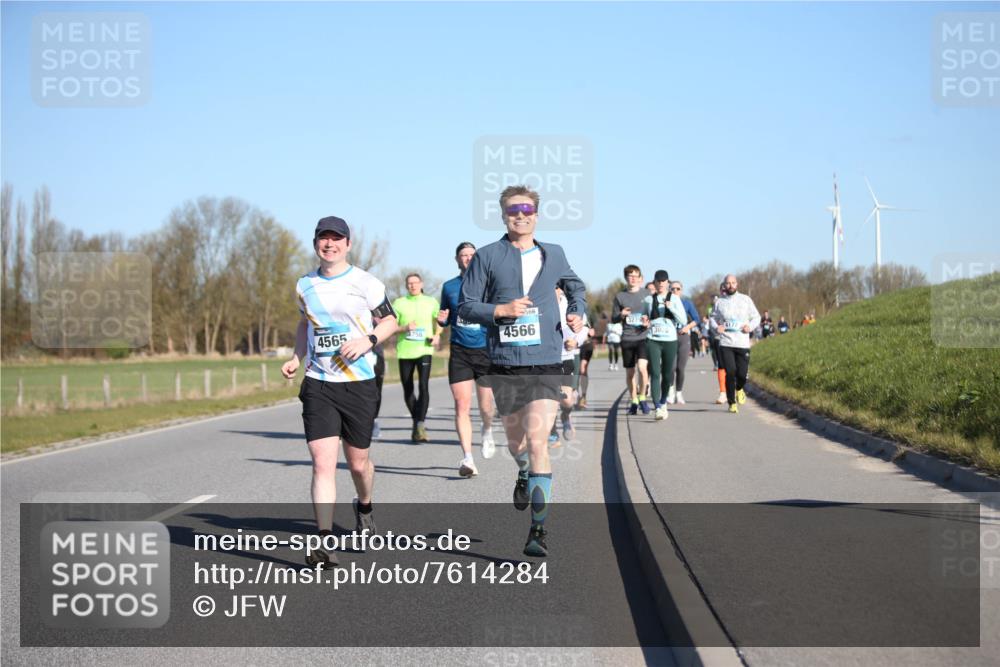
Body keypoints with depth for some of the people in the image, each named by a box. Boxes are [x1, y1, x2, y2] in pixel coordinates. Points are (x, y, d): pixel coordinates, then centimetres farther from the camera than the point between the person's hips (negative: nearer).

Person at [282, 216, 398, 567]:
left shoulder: (365, 283, -3)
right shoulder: (305, 285, 9)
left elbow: (389, 321, 2)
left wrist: (368, 340, -17)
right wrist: (297, 357, 10)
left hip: (358, 383, -2)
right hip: (317, 386, 2)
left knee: (358, 462, 11)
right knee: (322, 463, -11)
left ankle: (364, 505, 44)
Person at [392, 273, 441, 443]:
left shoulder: (431, 302, 8)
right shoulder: (399, 303, 5)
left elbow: (439, 322, 19)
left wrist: (436, 336, -1)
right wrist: (404, 328, -15)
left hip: (424, 350, -1)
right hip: (405, 351, 1)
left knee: (424, 386, -18)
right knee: (408, 389, 7)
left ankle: (420, 425, -20)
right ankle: (416, 421, 27)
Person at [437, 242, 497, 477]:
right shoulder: (449, 287, 9)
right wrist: (441, 320, -3)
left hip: (486, 350, -1)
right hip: (459, 353, 1)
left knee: (486, 407, 5)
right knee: (462, 406, -9)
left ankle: (487, 431, 40)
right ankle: (467, 458, -8)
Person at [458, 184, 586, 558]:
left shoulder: (553, 255, 9)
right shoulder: (488, 257, 2)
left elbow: (575, 286, 28)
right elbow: (466, 306, 1)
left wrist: (577, 312, 9)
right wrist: (501, 310, -15)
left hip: (545, 364, -1)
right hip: (505, 366, 1)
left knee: (537, 441, -14)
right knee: (515, 440, 15)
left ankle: (538, 530, -10)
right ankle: (524, 475, 52)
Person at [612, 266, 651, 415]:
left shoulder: (646, 295, 6)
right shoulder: (620, 296, 6)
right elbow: (613, 319, 10)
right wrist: (621, 315, -11)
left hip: (643, 337, -1)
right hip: (627, 339, 1)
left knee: (642, 367, -19)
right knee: (630, 372, 7)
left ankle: (642, 398, -3)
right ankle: (633, 401, 22)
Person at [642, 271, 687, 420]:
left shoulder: (675, 298, 6)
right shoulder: (648, 300, 8)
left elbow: (683, 321, -1)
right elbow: (643, 319, 21)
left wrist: (671, 307, -13)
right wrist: (645, 323, -2)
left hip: (670, 340, 1)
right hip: (653, 340, -1)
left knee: (667, 375, 7)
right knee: (655, 374, -13)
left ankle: (663, 402, 31)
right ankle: (657, 408, -18)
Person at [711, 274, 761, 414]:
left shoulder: (746, 300, 7)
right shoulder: (719, 302, 7)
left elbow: (756, 317, 13)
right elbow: (713, 317, 18)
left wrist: (750, 326, -7)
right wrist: (716, 327, -3)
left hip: (743, 343, 1)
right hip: (726, 343, 0)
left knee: (742, 374, -3)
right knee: (730, 373, -8)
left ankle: (739, 389, 33)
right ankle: (732, 403, 6)